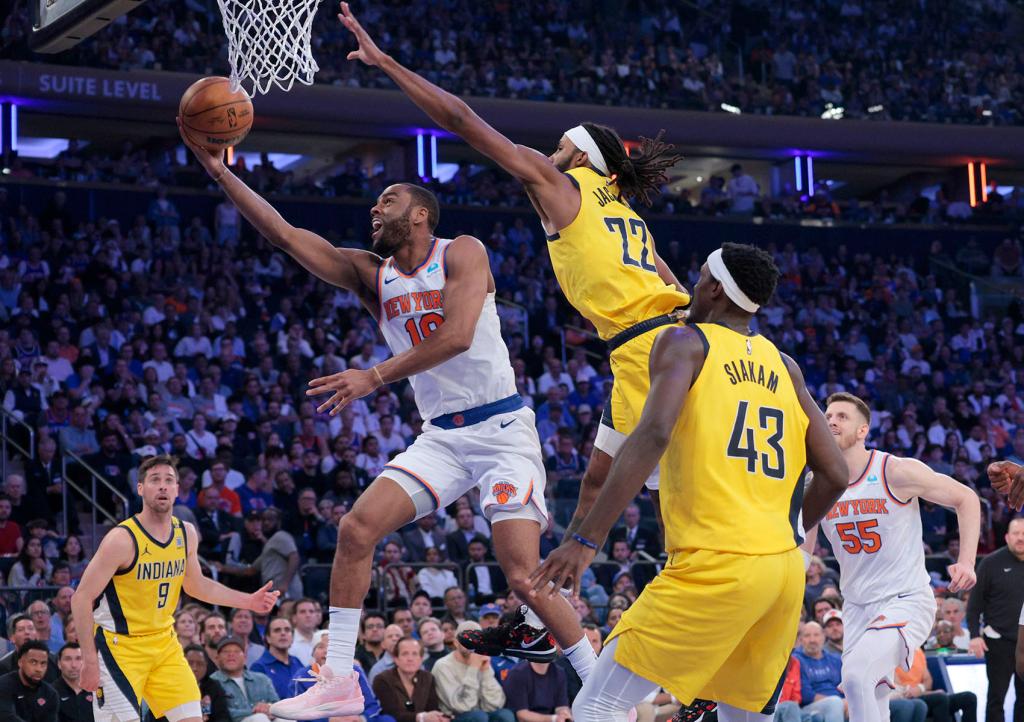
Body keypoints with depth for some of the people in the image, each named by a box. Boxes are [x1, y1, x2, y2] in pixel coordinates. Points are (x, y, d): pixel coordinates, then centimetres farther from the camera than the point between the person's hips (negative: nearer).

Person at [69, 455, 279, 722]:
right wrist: (90, 661, -21)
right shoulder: (122, 539, -20)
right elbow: (81, 599, -18)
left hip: (163, 641, 6)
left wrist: (249, 601, 11)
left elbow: (196, 585, 19)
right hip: (119, 645, -6)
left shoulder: (186, 534, 1)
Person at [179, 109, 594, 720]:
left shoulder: (462, 252, -6)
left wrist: (374, 378, -25)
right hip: (441, 436, 6)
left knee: (523, 572, -15)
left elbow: (457, 335, -22)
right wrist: (220, 171, -3)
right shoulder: (370, 274, 10)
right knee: (357, 528, -9)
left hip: (502, 429, -6)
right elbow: (282, 233, 4)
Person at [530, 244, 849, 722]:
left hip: (716, 567, -6)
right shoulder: (785, 367, 16)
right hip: (785, 569, 7)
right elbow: (834, 475, 14)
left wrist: (586, 540, -19)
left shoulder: (685, 342, 0)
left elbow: (653, 434, -17)